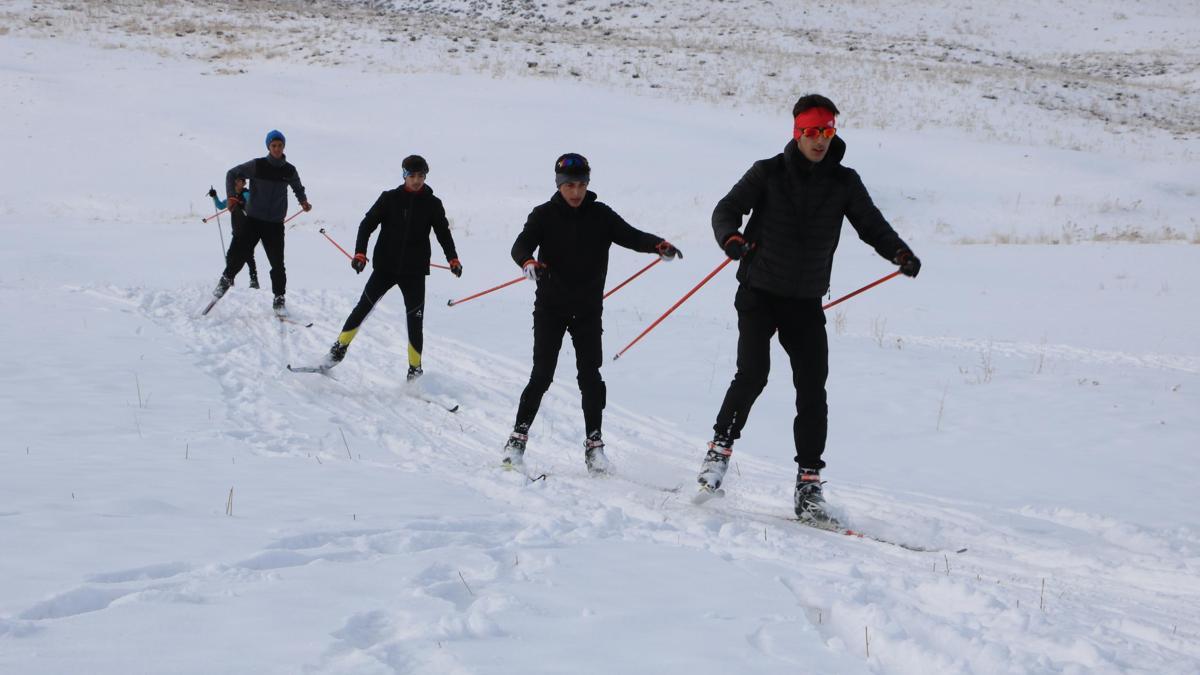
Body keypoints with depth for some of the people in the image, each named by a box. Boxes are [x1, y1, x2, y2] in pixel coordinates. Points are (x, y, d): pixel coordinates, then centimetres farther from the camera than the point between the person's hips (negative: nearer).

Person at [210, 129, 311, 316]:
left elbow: (298, 188, 24)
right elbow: (232, 174, 5)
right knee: (238, 254, -4)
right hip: (253, 219, -1)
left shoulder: (289, 170, 4)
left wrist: (303, 201, 5)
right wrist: (232, 197, -6)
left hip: (275, 224, 2)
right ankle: (226, 279, 25)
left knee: (277, 263, -2)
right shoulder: (257, 165, -4)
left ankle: (279, 299, 11)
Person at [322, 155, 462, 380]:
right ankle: (338, 350, 12)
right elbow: (367, 224, -1)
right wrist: (360, 253, -13)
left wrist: (452, 259, -7)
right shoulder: (390, 198, 0)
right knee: (362, 309, -2)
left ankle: (415, 370, 9)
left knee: (415, 322, -1)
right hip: (385, 266, 0)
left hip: (414, 272, 0)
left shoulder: (432, 204, 3)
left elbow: (443, 233, 9)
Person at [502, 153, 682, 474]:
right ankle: (518, 436, 7)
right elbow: (521, 245, -11)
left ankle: (594, 443, 3)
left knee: (590, 375, -4)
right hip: (550, 307, -1)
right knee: (542, 374, -5)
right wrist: (528, 262, -35)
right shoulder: (544, 215, 0)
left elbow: (631, 236, -4)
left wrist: (658, 244, -24)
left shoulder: (600, 215, 4)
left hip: (588, 309, 1)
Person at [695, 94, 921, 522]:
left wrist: (899, 252, -15)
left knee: (812, 391, -3)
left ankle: (809, 483, 4)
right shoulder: (768, 174, -2)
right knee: (753, 375, -17)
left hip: (807, 302, 2)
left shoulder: (844, 183, 4)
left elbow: (871, 225, 5)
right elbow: (727, 210, -4)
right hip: (760, 293, -2)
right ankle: (720, 447, 5)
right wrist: (731, 237, -27)